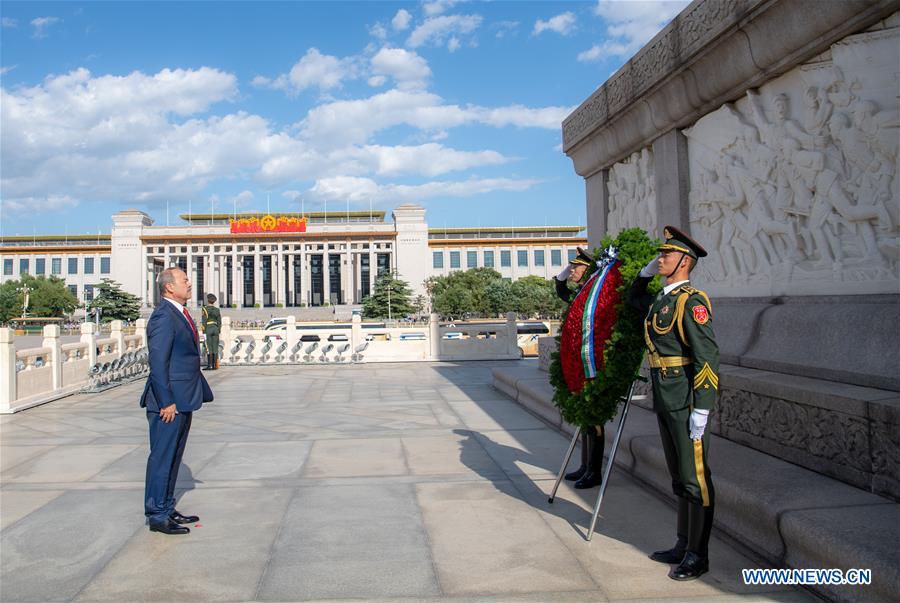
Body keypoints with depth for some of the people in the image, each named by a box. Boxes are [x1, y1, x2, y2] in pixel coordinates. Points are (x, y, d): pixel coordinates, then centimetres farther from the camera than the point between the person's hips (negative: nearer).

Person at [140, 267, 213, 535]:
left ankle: (167, 509, 28)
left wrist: (201, 392, 16)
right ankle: (157, 516, 10)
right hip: (168, 402, -10)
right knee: (162, 458, 0)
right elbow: (158, 363, -20)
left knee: (173, 457, 17)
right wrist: (166, 401, -21)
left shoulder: (180, 314, 15)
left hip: (183, 401, 10)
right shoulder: (163, 316, -15)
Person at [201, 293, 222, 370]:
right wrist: (218, 331, 15)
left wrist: (204, 332, -7)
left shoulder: (205, 309, -7)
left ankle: (210, 365, -6)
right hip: (215, 329, 5)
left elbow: (204, 321, -10)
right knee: (215, 348, 5)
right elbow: (219, 322, 9)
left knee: (209, 348, -4)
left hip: (208, 329, -5)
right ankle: (214, 365, 5)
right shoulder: (217, 310, 9)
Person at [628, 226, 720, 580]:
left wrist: (701, 410, -22)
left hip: (687, 403, -9)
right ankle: (684, 545, 28)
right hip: (665, 403, 9)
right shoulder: (660, 301, 13)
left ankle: (698, 556, 12)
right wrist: (645, 272, 17)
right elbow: (633, 299, 36)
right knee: (680, 477, 16)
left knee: (695, 478, 2)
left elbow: (708, 357, -20)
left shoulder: (691, 301, -14)